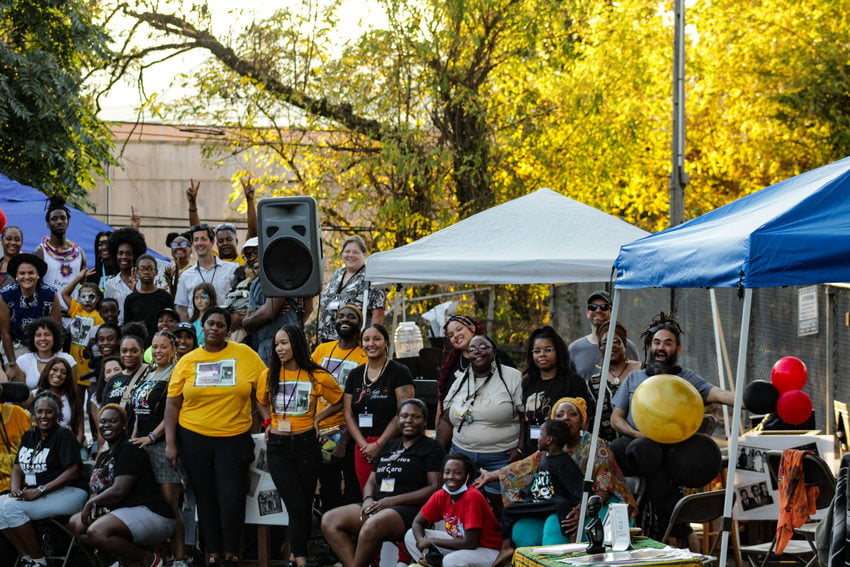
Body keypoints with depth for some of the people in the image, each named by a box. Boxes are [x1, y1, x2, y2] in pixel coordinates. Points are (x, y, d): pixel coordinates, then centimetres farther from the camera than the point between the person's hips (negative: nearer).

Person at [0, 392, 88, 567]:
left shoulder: (64, 435, -6)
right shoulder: (29, 436, 16)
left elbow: (72, 472, -15)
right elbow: (18, 469, 15)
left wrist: (40, 490, -21)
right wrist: (15, 490, -8)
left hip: (68, 493, -8)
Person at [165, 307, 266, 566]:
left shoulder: (244, 354, -2)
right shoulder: (187, 361, 2)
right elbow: (173, 403, 4)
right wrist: (170, 442, 0)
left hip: (234, 438, -2)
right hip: (194, 438, 2)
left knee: (231, 498, -5)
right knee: (206, 498, 9)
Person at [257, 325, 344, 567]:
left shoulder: (317, 377, -4)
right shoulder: (269, 375, 3)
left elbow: (340, 401, 8)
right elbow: (261, 402, 22)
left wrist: (318, 417, 1)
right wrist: (269, 422, 8)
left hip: (306, 444, -1)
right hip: (278, 447, 1)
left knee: (305, 506, 6)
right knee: (296, 507, -7)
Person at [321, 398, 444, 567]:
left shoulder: (432, 448, 3)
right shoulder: (389, 446, 23)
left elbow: (434, 488, -8)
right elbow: (371, 482, 25)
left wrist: (392, 501, -13)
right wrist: (368, 500, -1)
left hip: (409, 509, -7)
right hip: (376, 507, 8)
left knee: (372, 526, -38)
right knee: (329, 520, -14)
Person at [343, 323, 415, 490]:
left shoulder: (399, 372, -2)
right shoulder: (355, 375, 15)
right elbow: (348, 414, 12)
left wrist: (379, 445, -12)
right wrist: (363, 445, -3)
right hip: (363, 449, 5)